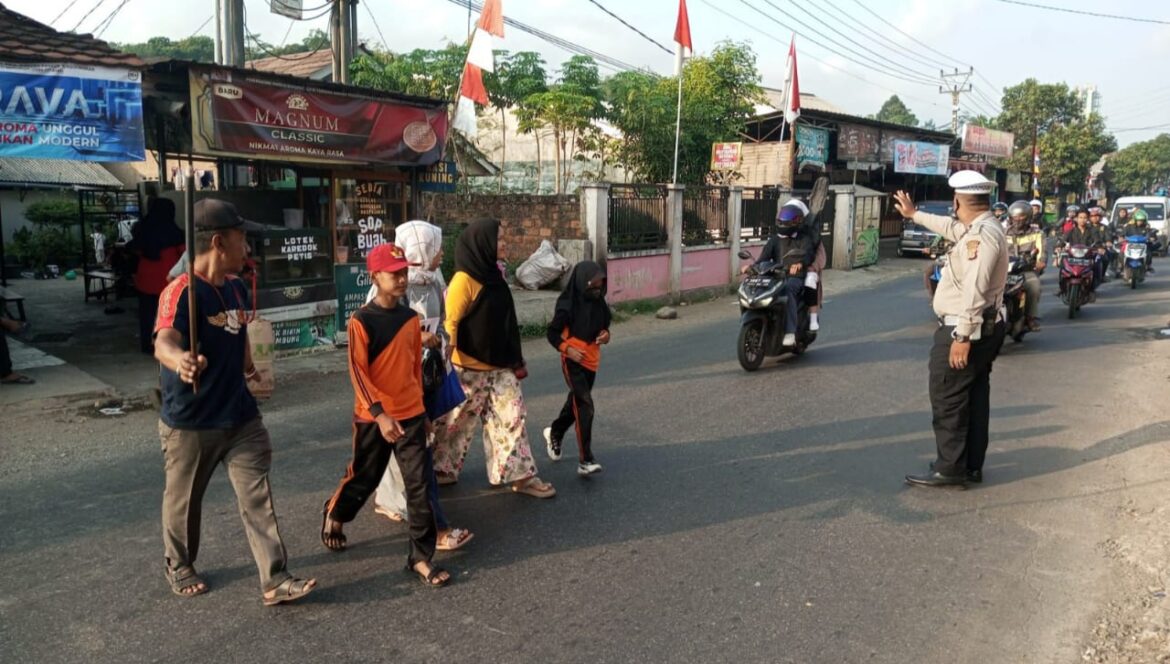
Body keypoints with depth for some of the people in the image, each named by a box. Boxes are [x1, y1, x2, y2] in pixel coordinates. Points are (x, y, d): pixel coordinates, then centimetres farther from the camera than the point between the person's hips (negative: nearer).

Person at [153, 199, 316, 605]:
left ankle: (275, 580, 7)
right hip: (189, 422, -6)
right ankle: (179, 566, 40)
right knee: (184, 500, 15)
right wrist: (179, 360, -61)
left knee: (258, 497, 2)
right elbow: (163, 341, -40)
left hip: (240, 416, 6)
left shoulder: (236, 288, 4)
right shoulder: (182, 291, -21)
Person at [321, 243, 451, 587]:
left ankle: (421, 556, 7)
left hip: (410, 415, 4)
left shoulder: (411, 318, 4)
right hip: (373, 418, -3)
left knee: (419, 484, -1)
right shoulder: (361, 321, -12)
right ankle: (334, 514, 46)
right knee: (363, 478, 15)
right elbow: (358, 373, -15)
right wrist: (380, 414, -22)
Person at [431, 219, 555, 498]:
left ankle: (520, 475, 13)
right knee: (458, 421, 8)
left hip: (500, 365, 7)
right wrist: (448, 365, -19)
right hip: (470, 367, -7)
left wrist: (516, 360, 15)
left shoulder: (493, 275, 8)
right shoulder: (464, 279, -17)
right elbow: (450, 323, -17)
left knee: (513, 417, 6)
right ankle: (440, 469, 26)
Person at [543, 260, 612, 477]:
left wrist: (605, 335, -8)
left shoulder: (599, 303, 0)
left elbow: (604, 327, 14)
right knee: (585, 405, -17)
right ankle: (585, 460, -15)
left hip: (592, 362, 7)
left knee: (575, 402, 21)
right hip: (573, 362, -7)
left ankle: (554, 433, 48)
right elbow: (552, 333, -10)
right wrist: (568, 349, -23)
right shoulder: (567, 306, -16)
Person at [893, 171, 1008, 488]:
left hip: (965, 330, -11)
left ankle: (950, 469, -1)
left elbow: (974, 290, -27)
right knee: (974, 396, 13)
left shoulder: (981, 234, -20)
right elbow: (951, 227, 34)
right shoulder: (983, 229, 13)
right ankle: (972, 465, 21)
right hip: (985, 328, 11)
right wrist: (915, 214, 44)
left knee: (948, 400, -6)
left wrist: (963, 335, -28)